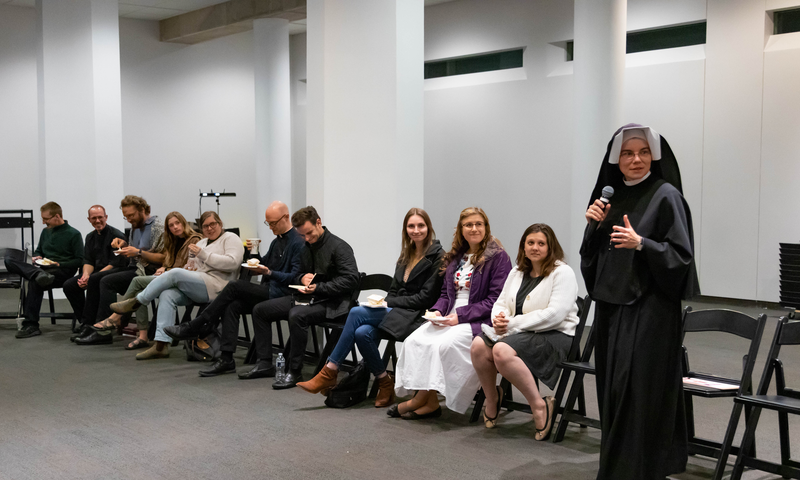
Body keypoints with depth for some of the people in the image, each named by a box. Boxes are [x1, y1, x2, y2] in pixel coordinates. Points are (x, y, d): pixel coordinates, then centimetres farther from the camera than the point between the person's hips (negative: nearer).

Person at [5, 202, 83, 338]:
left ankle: (30, 325, -34)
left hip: (62, 272, -7)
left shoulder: (74, 234, -1)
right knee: (9, 262, -14)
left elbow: (80, 260, -5)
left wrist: (59, 264, -15)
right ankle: (39, 274, -41)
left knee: (34, 282, -37)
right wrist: (37, 257, 8)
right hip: (43, 268, 7)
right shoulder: (45, 232, 19)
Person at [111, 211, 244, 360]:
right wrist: (191, 268, 2)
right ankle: (161, 346, -26)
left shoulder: (231, 238, 5)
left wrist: (203, 254, -12)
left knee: (175, 273, -25)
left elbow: (233, 263, -13)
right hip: (197, 285, 7)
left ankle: (137, 301, -13)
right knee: (167, 295, -21)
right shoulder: (202, 242, 29)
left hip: (215, 287, -7)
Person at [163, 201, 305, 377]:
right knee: (232, 306, -17)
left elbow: (295, 277, -14)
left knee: (235, 286, -21)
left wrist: (269, 272, -22)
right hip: (266, 291, 9)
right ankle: (226, 359, -21)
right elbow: (264, 264, 26)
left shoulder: (298, 242, -9)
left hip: (280, 295, -9)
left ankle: (193, 328, -14)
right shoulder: (277, 240, 21)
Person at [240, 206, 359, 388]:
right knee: (259, 310, 3)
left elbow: (351, 279, -20)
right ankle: (265, 363, 6)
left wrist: (318, 288, -23)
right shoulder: (306, 248, 14)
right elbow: (295, 276, 24)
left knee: (296, 315, -37)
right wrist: (302, 278, -2)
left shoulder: (339, 247, -11)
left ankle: (295, 372, -25)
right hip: (306, 297, 9)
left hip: (330, 303, -9)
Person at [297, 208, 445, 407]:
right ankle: (385, 384, -11)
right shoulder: (406, 255, 18)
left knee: (357, 313, -23)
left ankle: (329, 373, -16)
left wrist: (389, 303, -12)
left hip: (415, 316, -7)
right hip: (396, 312, 7)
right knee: (362, 332, -26)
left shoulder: (437, 256, -5)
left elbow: (426, 297, -10)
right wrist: (381, 303, -2)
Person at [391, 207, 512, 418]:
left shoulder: (498, 257, -3)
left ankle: (422, 399, -16)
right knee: (414, 340, -20)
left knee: (444, 344, -31)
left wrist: (461, 315, -17)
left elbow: (496, 300, -11)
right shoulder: (455, 257, 18)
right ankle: (430, 401, -21)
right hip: (449, 319, 6)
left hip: (479, 321, -6)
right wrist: (437, 311, -1)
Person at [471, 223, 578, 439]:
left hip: (554, 336, -7)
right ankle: (492, 398, 4)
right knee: (479, 345, -21)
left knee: (502, 350, -33)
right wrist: (499, 318, -9)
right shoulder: (517, 272, 17)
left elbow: (554, 314, -17)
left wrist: (512, 324, -18)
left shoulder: (562, 273, -6)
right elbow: (501, 302, 18)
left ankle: (540, 405, -19)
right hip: (519, 333, 7)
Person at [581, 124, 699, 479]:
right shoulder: (611, 196, 12)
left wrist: (641, 243, -24)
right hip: (611, 304, 7)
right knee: (614, 390, 12)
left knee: (639, 393, -7)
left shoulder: (665, 195, -7)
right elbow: (592, 256, 14)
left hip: (649, 309, -7)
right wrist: (594, 225, -4)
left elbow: (681, 254, -10)